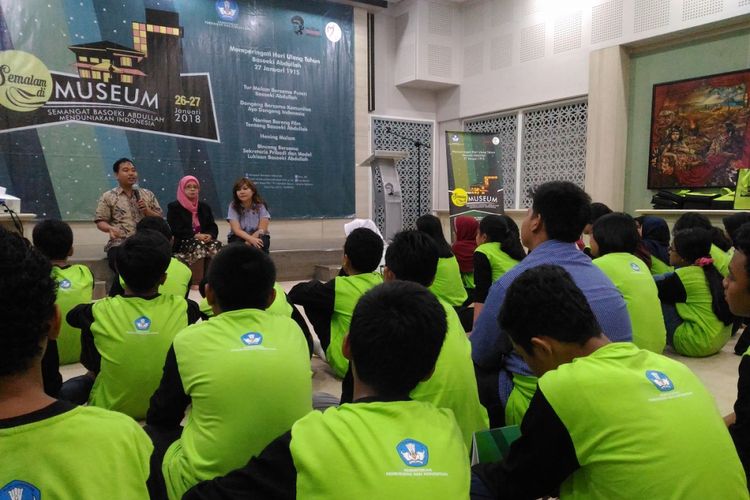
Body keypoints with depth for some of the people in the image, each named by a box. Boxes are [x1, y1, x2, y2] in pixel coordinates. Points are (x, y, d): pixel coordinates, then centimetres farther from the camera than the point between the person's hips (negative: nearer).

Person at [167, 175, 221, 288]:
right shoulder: (174, 207, 5)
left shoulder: (204, 207, 19)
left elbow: (213, 227, 11)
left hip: (203, 239, 4)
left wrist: (209, 235, -14)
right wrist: (195, 236, -20)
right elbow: (175, 230, -8)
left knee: (216, 245, -28)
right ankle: (196, 282, -35)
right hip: (182, 244, -4)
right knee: (198, 246, -35)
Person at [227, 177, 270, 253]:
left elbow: (262, 229, -15)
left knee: (261, 244, -33)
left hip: (258, 236, 0)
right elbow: (236, 230, -18)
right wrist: (251, 239, -37)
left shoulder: (260, 205, -9)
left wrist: (248, 242, -29)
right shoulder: (233, 206, -9)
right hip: (239, 237, 0)